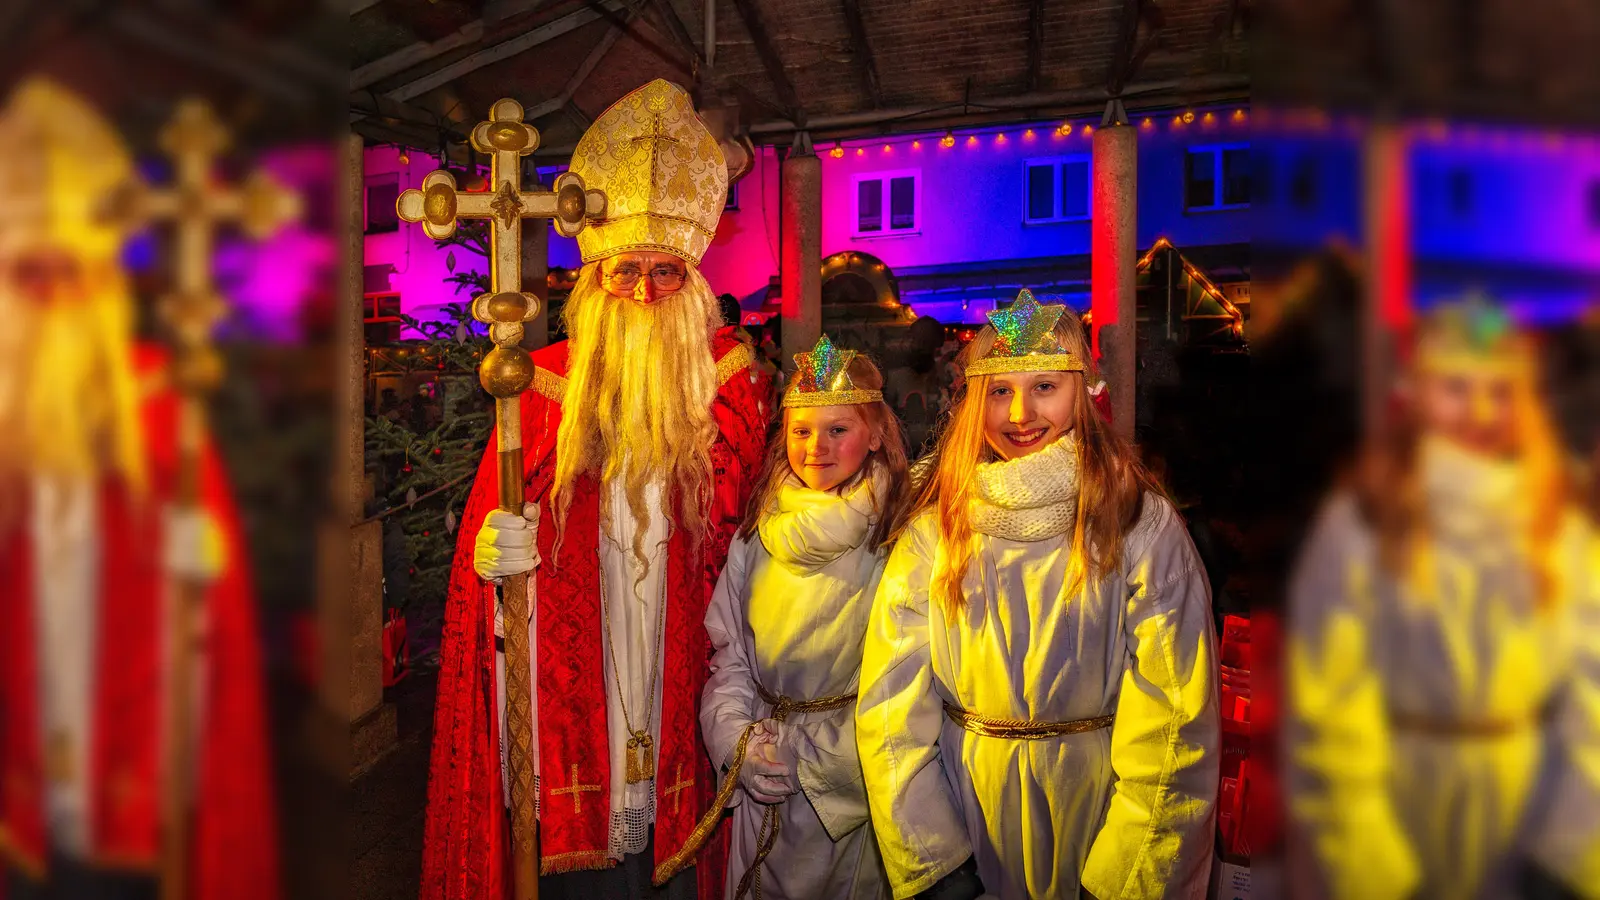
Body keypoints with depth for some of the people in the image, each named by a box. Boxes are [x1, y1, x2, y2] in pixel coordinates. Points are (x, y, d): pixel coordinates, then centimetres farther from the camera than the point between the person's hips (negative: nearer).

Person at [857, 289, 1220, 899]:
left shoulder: (1143, 527, -11)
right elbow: (891, 709, -6)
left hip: (1096, 807, -1)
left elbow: (1175, 724, -13)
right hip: (965, 809, 2)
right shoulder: (932, 533, -5)